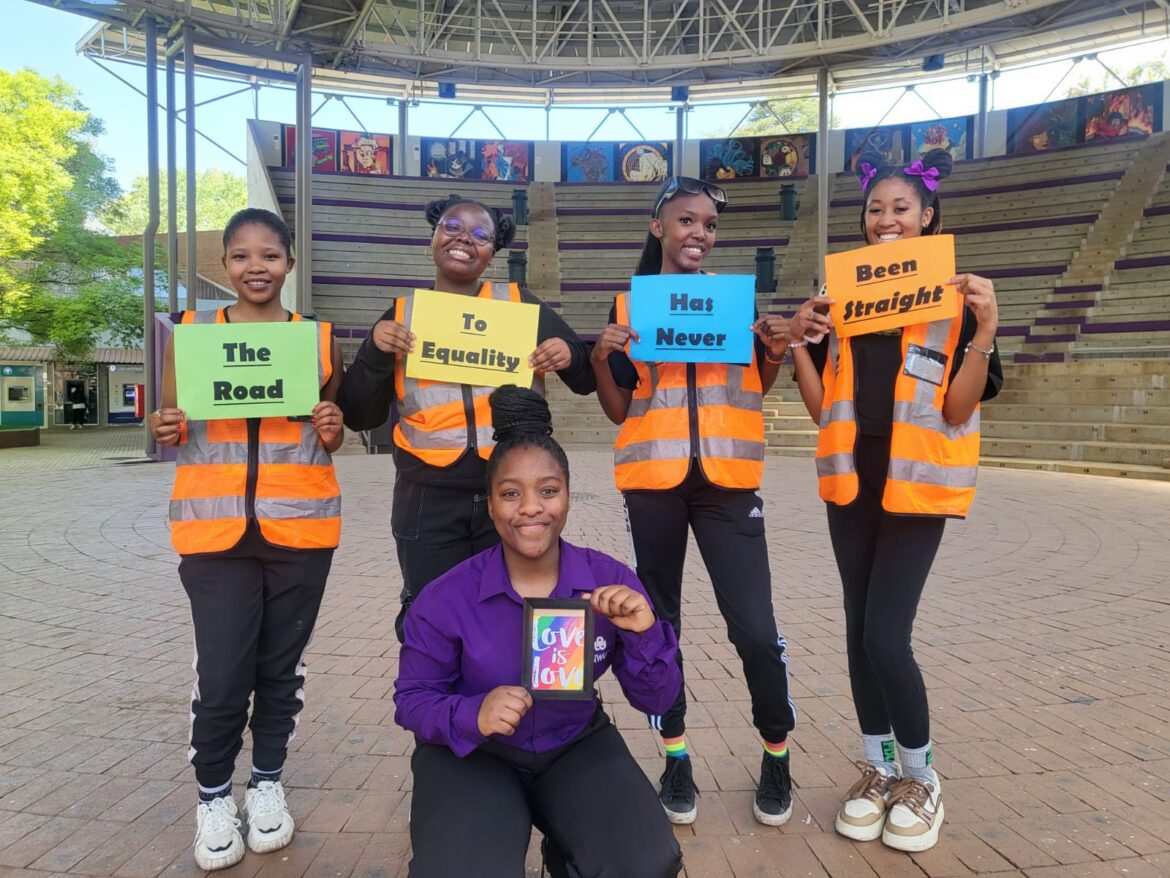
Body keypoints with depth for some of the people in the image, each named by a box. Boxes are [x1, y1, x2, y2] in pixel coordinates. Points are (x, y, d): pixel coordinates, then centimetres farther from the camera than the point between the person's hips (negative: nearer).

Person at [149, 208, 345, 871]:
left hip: (300, 526, 1)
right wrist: (166, 430, -12)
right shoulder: (191, 333, 4)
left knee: (282, 665, 12)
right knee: (222, 675, -1)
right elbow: (172, 433, 10)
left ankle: (268, 781, 34)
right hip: (215, 527, 0)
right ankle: (213, 796, 24)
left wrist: (333, 431, -10)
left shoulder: (320, 339, 5)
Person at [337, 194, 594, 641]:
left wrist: (569, 356, -14)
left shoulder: (521, 303, 4)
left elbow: (587, 381, 7)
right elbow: (359, 417, 5)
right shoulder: (401, 315, 7)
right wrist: (375, 351, -11)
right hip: (429, 503, 1)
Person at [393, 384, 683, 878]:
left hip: (576, 745, 2)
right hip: (472, 754, -1)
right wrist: (473, 715, -28)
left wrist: (644, 636, -28)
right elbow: (411, 699, -7)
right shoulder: (445, 600, -18)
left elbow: (656, 700, -7)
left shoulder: (610, 583, -14)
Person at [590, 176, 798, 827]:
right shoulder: (627, 307, 6)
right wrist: (601, 358, -11)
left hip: (727, 480, 0)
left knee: (756, 628, -5)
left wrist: (776, 353, -5)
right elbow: (618, 411, 6)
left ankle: (777, 754, 20)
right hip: (654, 481, 1)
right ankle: (676, 757, 25)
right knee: (658, 621, 8)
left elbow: (756, 391, 14)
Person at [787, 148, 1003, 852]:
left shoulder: (956, 299, -1)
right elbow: (821, 409, 6)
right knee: (861, 630, 10)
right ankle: (879, 768, 28)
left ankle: (921, 777, 16)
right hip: (851, 481, 4)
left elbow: (957, 410, -9)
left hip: (917, 484, -4)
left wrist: (985, 329, -20)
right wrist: (799, 345, -7)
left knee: (887, 634, -9)